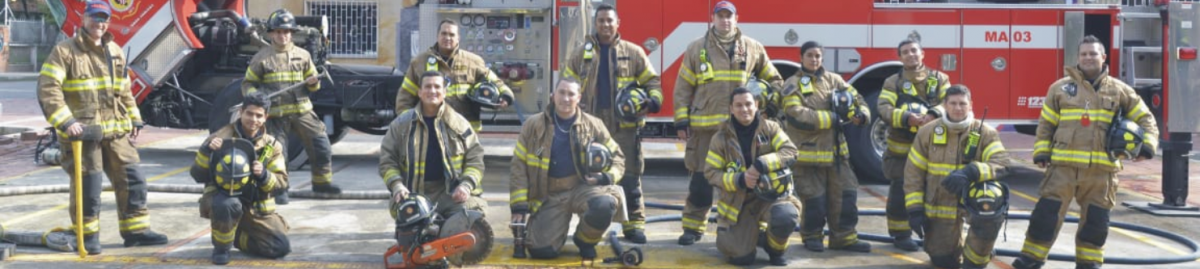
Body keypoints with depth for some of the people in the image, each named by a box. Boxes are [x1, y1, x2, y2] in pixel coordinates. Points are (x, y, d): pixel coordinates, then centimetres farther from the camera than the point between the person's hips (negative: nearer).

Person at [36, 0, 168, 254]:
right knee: (87, 186, -2)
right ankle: (88, 235, 13)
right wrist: (65, 122, -22)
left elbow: (125, 91, 22)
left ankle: (136, 230, 16)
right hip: (83, 132, -6)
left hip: (116, 131, 6)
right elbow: (48, 89, -14)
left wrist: (134, 120, 16)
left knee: (131, 180, 6)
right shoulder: (65, 51, -6)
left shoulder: (116, 52, 14)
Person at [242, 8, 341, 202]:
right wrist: (255, 97, -14)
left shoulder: (302, 55, 10)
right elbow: (248, 84, 7)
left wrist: (313, 82, -6)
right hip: (276, 113, -3)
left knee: (321, 144, 0)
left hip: (302, 111, 3)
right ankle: (279, 190, 13)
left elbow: (312, 82, 18)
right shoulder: (262, 58, 2)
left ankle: (322, 182, 17)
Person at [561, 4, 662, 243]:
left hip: (625, 127, -2)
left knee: (630, 177, -1)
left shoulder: (633, 53, 7)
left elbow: (651, 81, 9)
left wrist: (653, 101, -10)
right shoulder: (583, 54, 11)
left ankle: (634, 224, 5)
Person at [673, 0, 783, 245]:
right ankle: (693, 227, 10)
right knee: (701, 178, 1)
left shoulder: (753, 48, 8)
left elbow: (773, 80, 19)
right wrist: (681, 121, 0)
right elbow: (683, 87, 5)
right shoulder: (697, 48, 5)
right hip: (704, 126, -1)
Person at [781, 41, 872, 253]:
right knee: (814, 198, 1)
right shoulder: (793, 84, -4)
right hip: (808, 152, -4)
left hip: (835, 150, 4)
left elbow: (856, 98, 12)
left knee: (845, 193, 3)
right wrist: (831, 118, -16)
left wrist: (861, 114, -12)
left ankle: (844, 237, 12)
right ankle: (812, 236, 19)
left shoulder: (833, 80, 10)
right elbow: (796, 115, -17)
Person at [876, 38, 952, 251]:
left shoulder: (939, 79, 6)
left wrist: (934, 114, -29)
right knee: (901, 191, 1)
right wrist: (906, 117, -29)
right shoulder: (893, 82, 2)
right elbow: (883, 108, -12)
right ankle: (901, 234, 12)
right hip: (902, 149, -1)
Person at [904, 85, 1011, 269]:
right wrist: (915, 209, -9)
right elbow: (914, 172, -1)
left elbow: (1001, 164, -21)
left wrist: (971, 172, -38)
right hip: (940, 204, 2)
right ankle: (955, 245, 42)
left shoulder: (985, 133, -7)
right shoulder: (928, 132, -3)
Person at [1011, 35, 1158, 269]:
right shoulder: (1060, 88, 7)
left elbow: (1145, 118, 13)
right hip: (1064, 165, -1)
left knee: (1095, 221, 7)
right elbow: (1046, 124, 10)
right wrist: (1041, 151, 0)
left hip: (1101, 170, 1)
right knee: (1046, 213, -3)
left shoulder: (1119, 90, 8)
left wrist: (1147, 144, -3)